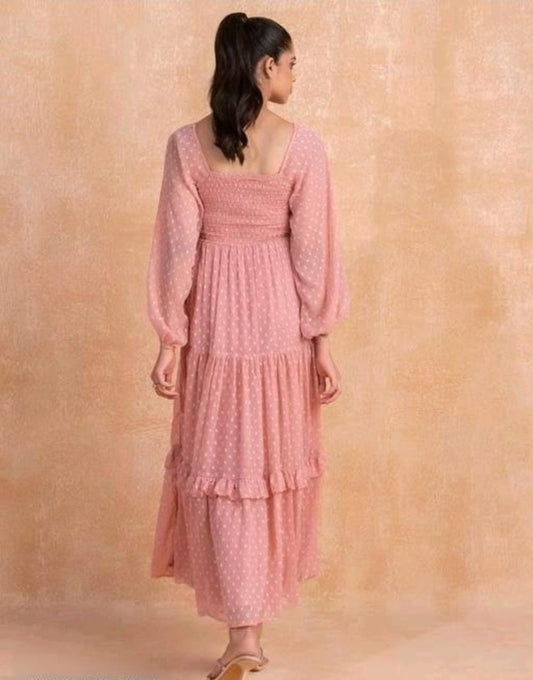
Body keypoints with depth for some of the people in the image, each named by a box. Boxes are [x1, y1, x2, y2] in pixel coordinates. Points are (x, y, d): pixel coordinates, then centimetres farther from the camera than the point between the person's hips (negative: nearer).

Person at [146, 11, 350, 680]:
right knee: (275, 456, 17)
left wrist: (169, 339, -1)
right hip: (280, 315, 0)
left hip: (215, 315, 0)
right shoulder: (302, 144, -8)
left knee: (223, 463, 4)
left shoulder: (187, 144, -4)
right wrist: (321, 339, -1)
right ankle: (258, 603, 34)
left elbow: (177, 246, -5)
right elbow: (311, 248, -8)